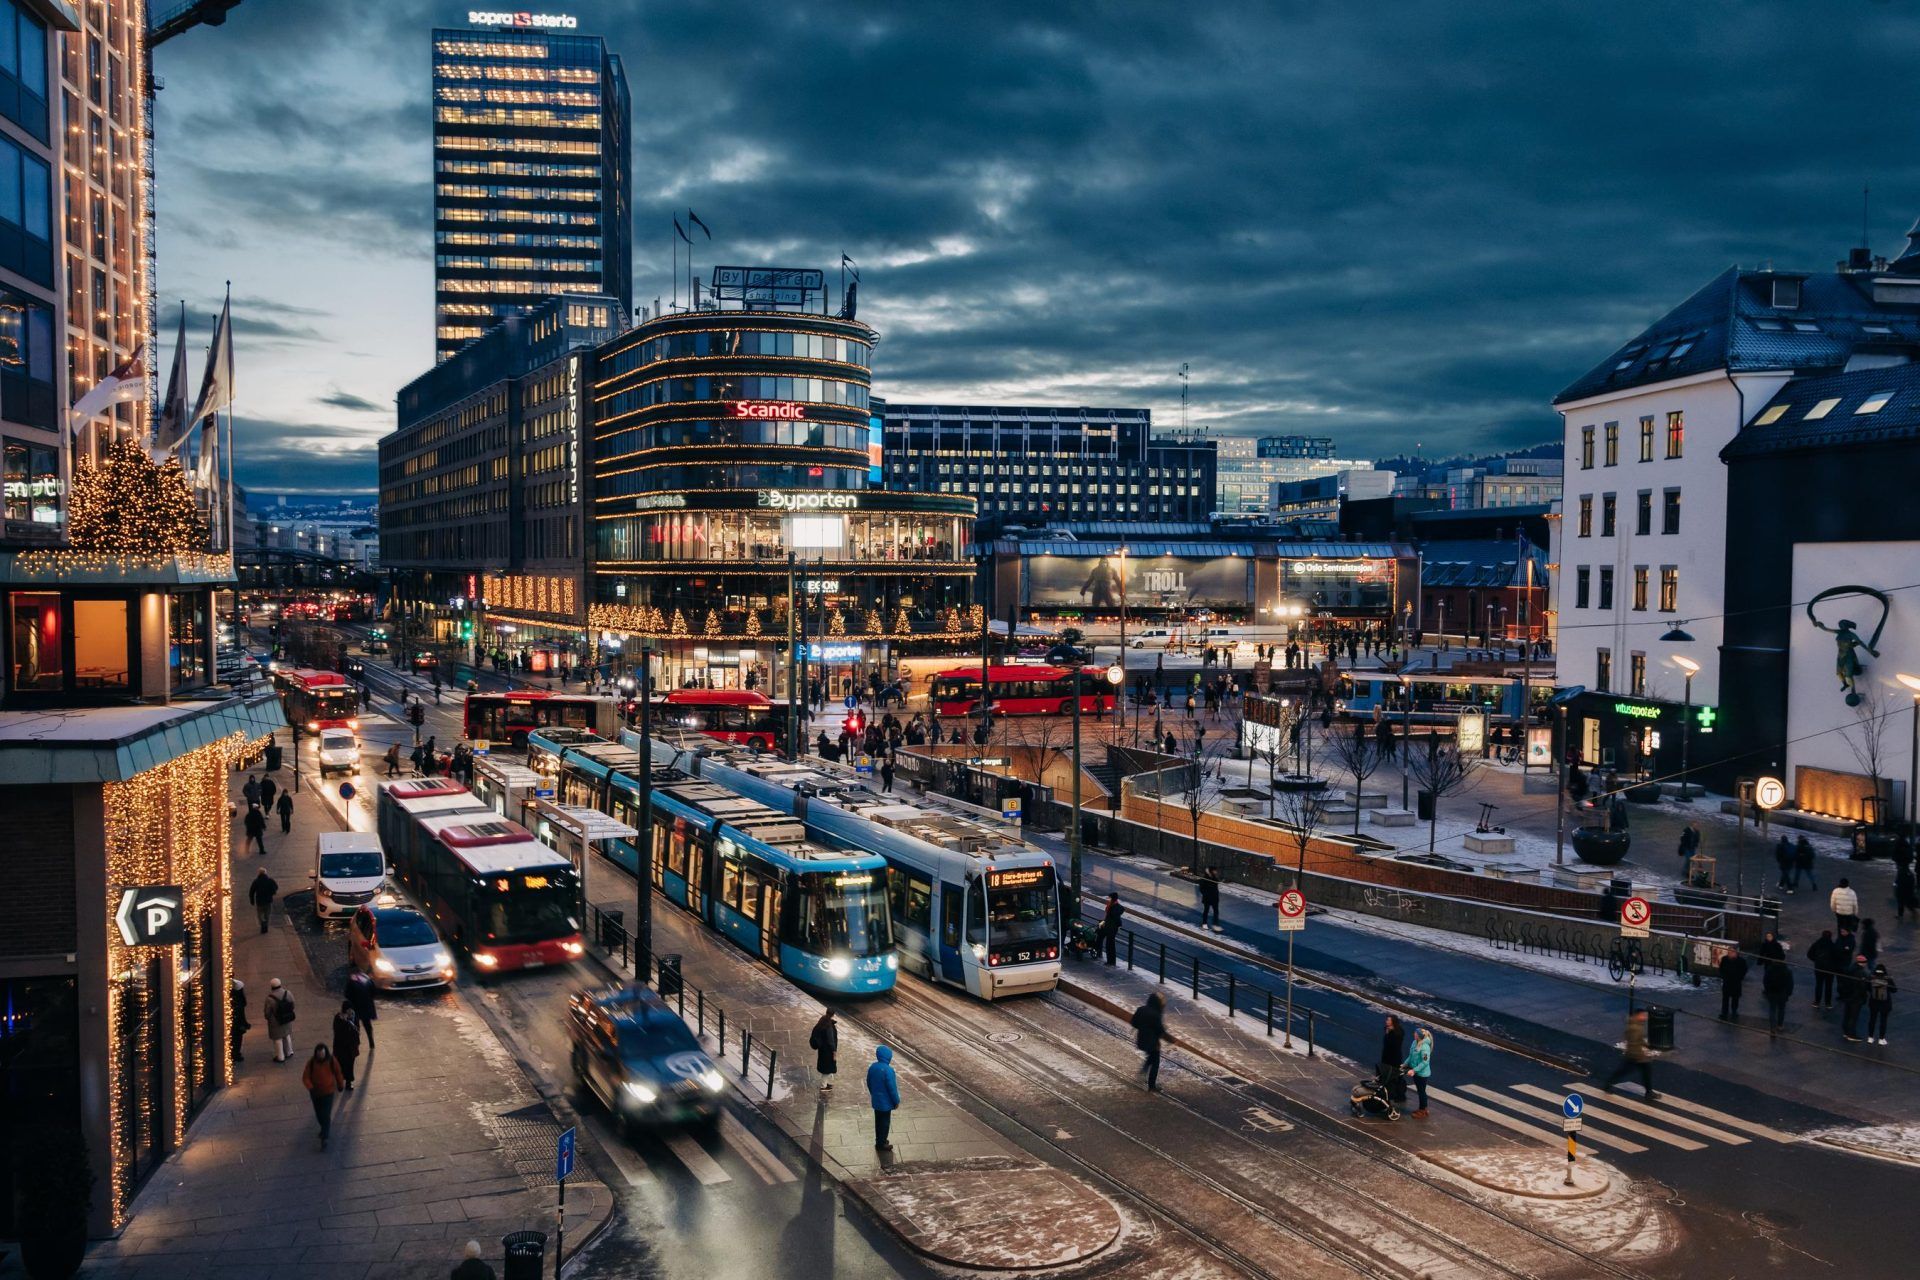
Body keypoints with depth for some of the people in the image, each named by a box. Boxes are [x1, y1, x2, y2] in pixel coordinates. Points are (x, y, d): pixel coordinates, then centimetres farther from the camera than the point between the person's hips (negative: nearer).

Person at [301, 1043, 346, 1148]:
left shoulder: (331, 1061, -14)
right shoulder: (311, 1063, -14)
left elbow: (338, 1073, 1)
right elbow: (305, 1077, -15)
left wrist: (341, 1085, 12)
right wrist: (310, 1087, -32)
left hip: (328, 1092, -3)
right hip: (315, 1092, 3)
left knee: (326, 1115, -8)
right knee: (319, 1114, 20)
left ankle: (324, 1139, -2)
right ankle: (325, 1128, 48)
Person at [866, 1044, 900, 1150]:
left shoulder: (872, 1067, -4)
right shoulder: (888, 1070, -27)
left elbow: (869, 1083, 9)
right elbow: (892, 1088, -21)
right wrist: (896, 1101, -9)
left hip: (876, 1101, 7)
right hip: (885, 1102, -7)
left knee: (878, 1120, 20)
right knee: (885, 1122, 8)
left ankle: (879, 1141, 33)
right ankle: (881, 1144, 16)